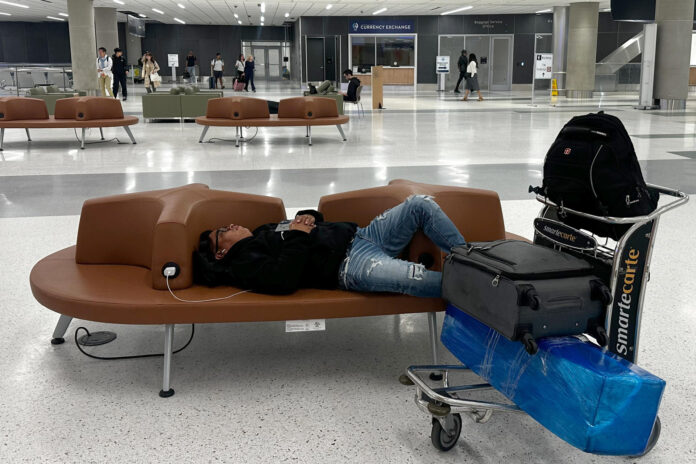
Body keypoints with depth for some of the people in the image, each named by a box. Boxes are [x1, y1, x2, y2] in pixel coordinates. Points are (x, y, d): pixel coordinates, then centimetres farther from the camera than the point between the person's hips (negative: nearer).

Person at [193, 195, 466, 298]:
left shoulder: (265, 231, 28)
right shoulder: (244, 263, -1)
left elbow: (317, 219, 33)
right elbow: (284, 281, -21)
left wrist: (307, 216, 8)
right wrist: (298, 237, -11)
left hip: (357, 235, 10)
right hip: (349, 263, -10)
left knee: (420, 205, -4)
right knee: (416, 278, -37)